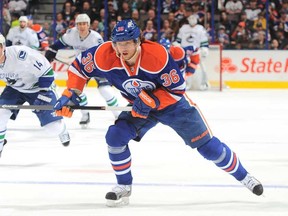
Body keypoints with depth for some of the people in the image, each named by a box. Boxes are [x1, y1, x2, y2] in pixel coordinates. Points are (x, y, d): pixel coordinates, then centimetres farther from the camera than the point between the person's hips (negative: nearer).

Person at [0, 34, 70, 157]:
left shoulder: (21, 54, -38)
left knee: (53, 127, -4)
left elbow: (46, 72, -27)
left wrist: (43, 94, -25)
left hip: (38, 88, -5)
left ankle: (62, 131, 33)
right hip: (15, 88, 5)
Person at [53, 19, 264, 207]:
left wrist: (151, 101, -35)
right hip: (139, 107, 3)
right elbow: (79, 66, -9)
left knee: (207, 145, -2)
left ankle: (243, 176, 18)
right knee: (115, 136, -17)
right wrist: (70, 94, -17)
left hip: (172, 104, -3)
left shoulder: (158, 55, -35)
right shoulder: (104, 55, -26)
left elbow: (177, 89, -25)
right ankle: (124, 187, 1)